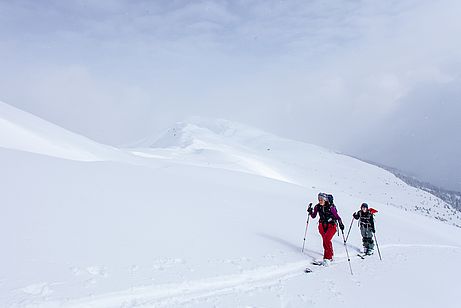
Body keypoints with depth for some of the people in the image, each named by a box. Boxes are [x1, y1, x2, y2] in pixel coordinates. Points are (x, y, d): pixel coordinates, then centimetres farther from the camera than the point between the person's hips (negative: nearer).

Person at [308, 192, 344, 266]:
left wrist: (340, 223, -22)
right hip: (322, 225, 5)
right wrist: (310, 211, -12)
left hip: (331, 225, -5)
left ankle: (327, 258, -16)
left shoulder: (331, 207, -16)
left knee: (326, 239, -22)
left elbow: (337, 216, -9)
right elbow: (313, 216, 6)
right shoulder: (317, 207, -3)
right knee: (325, 240, 6)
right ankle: (330, 256, 25)